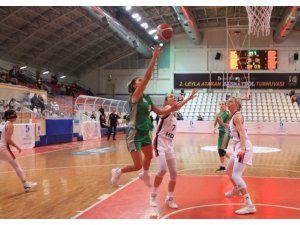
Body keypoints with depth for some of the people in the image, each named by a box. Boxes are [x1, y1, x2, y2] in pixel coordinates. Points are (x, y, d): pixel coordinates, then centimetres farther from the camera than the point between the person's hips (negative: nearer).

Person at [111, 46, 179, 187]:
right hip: (134, 134, -8)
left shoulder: (147, 98, 8)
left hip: (145, 132, 8)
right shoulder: (135, 96, -15)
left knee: (149, 157, 26)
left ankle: (145, 175, 54)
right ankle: (117, 172, 20)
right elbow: (147, 77, -25)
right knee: (138, 165, -7)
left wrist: (171, 109, -6)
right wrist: (154, 58, -26)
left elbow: (159, 112, 13)